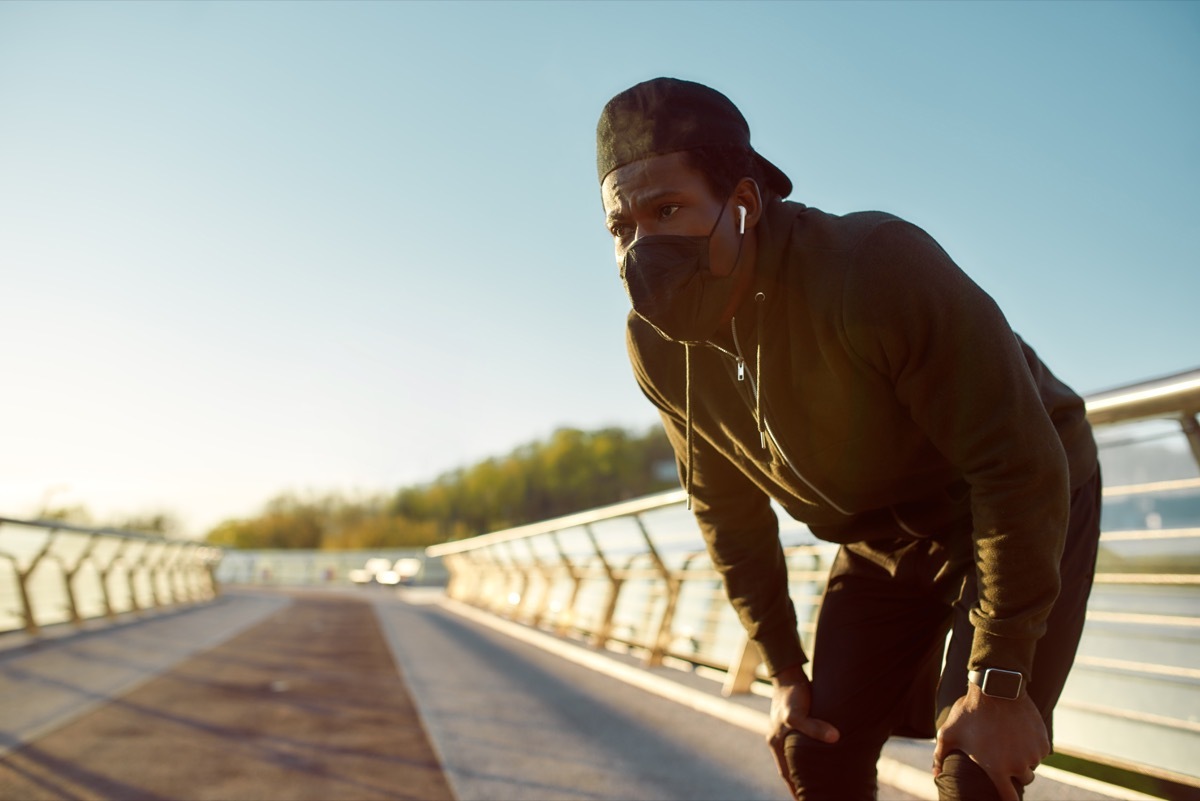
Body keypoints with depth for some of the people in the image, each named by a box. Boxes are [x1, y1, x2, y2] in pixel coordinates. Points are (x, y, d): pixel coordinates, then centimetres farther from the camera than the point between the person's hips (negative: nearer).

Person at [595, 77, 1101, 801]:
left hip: (1029, 510, -5)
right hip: (881, 543, 6)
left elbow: (1021, 468, -30)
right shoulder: (656, 348, -13)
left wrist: (998, 685, -26)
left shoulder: (877, 269, -34)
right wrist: (785, 670, 1)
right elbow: (729, 514, 1)